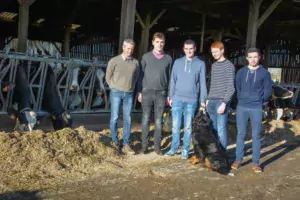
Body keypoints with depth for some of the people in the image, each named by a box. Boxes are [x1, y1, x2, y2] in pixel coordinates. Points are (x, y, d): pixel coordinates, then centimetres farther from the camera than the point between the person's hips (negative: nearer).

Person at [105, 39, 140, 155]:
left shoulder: (135, 62, 4)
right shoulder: (114, 61, -3)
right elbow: (108, 77, 6)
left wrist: (130, 88, 11)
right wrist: (115, 89, 9)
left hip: (129, 94, 2)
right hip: (116, 93, -2)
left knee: (127, 119, 3)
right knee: (114, 118, 1)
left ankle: (126, 145, 9)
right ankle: (115, 142, 15)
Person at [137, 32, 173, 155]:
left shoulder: (168, 59, 7)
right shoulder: (146, 57, 5)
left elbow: (169, 77, 10)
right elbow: (141, 75, 7)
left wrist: (169, 94, 6)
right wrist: (139, 92, 2)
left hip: (161, 93, 1)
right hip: (147, 92, 0)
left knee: (159, 121, 4)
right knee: (146, 120, 1)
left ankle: (157, 146, 10)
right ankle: (144, 145, 7)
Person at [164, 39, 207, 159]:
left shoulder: (200, 64, 2)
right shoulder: (177, 62, 6)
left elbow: (202, 83, 2)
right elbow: (173, 80, 9)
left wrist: (203, 100, -1)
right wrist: (171, 97, 5)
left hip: (192, 100, -1)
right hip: (177, 99, 1)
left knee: (188, 126, 4)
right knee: (175, 125, 4)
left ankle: (185, 150, 13)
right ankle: (174, 148, 15)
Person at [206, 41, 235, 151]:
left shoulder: (229, 66, -6)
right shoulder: (213, 65, 16)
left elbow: (231, 87, -11)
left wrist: (224, 103, -18)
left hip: (221, 101, -7)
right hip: (211, 101, 7)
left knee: (221, 129, -7)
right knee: (212, 128, 11)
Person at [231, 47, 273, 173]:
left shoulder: (264, 73, 0)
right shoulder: (241, 72, 5)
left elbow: (268, 90, 3)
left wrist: (259, 101, 4)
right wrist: (242, 99, 8)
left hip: (256, 108, -2)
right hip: (242, 107, 2)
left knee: (256, 135, 2)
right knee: (241, 134, 6)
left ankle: (256, 163, 9)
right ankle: (238, 160, 13)